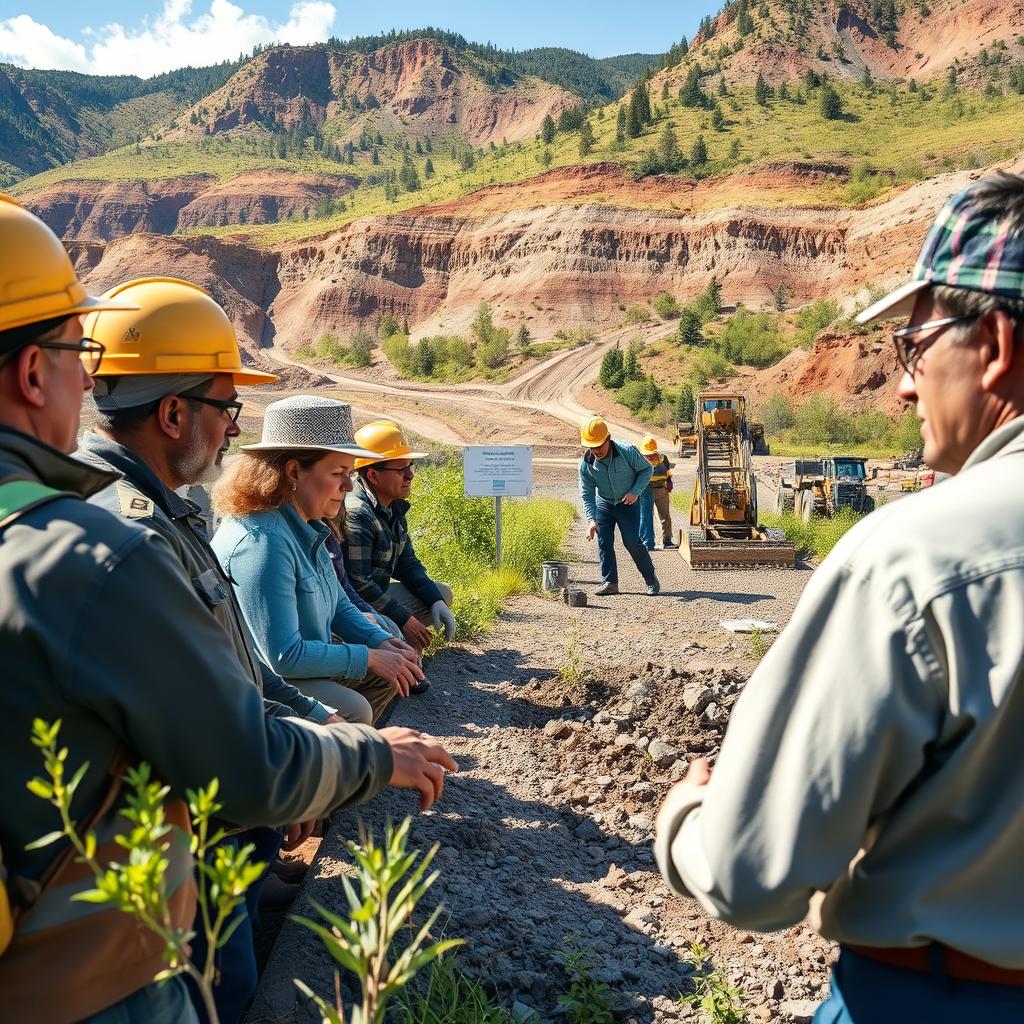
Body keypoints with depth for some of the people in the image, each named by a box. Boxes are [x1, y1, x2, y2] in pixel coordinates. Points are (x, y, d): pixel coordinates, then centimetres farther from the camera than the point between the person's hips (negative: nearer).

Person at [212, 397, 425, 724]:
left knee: (390, 668, 10)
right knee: (352, 709, -28)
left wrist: (382, 642, -3)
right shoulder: (263, 541, -29)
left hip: (300, 662, 10)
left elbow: (338, 605, 15)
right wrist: (370, 657, -20)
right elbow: (283, 656, -29)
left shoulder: (306, 526, 3)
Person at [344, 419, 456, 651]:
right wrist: (404, 619, -20)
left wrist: (435, 600, 1)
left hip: (379, 591, 10)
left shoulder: (394, 505, 5)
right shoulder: (356, 514, -25)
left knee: (442, 594, 16)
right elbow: (358, 585, -26)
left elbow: (407, 561, 14)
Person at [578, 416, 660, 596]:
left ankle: (651, 579, 8)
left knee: (632, 542, -9)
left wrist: (635, 491, -22)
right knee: (604, 542, -3)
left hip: (628, 502, -3)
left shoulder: (627, 451, -25)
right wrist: (591, 520, -23)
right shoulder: (586, 463, -17)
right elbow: (587, 494, -12)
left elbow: (647, 469, -9)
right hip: (603, 502, 3)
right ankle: (610, 582, 8)